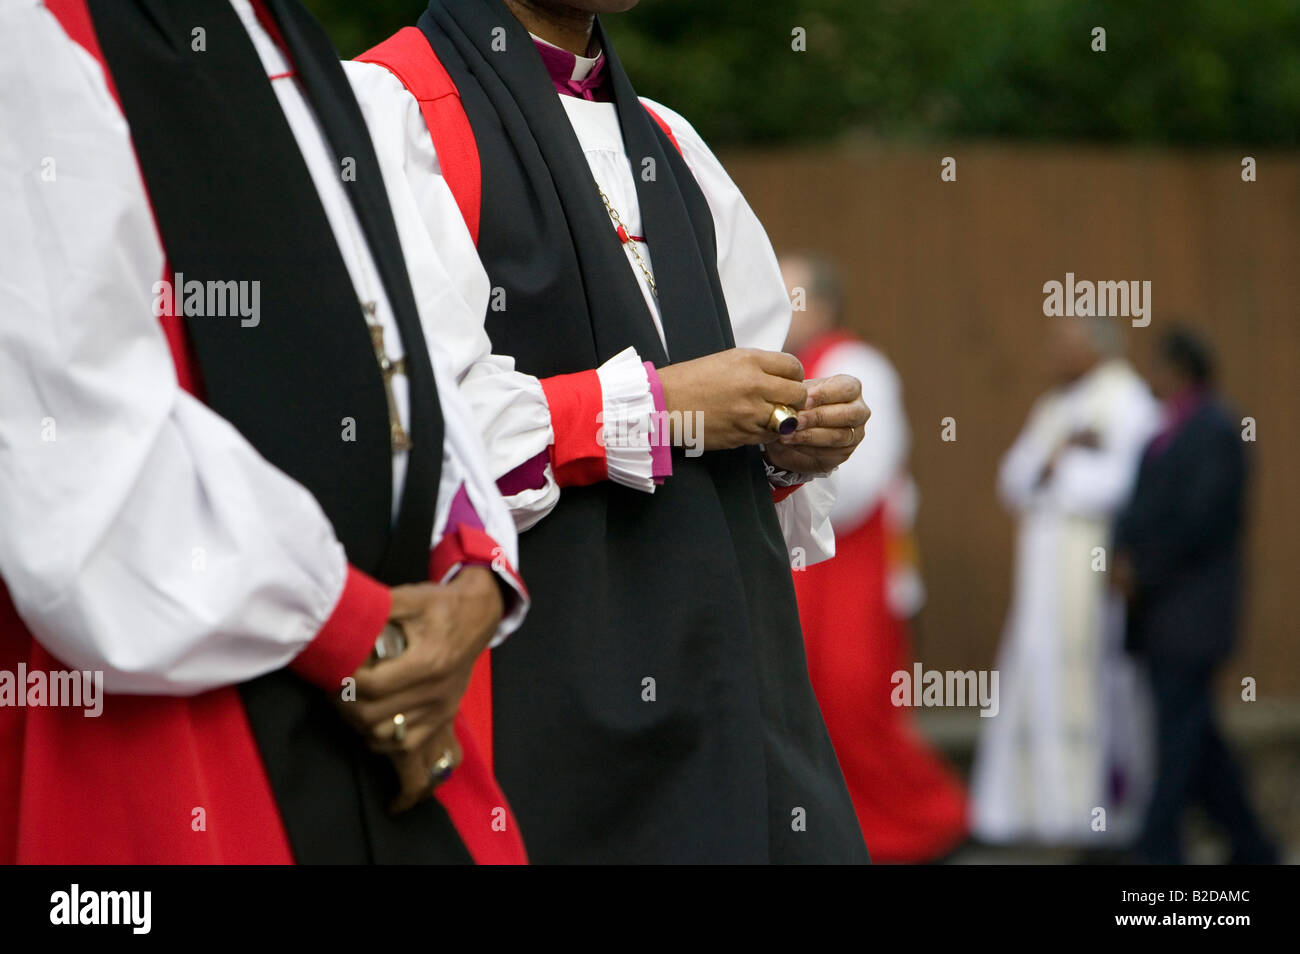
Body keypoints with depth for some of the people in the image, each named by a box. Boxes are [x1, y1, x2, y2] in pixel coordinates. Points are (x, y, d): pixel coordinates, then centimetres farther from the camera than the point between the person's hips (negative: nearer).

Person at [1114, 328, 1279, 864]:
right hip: (1159, 613, 9)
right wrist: (1124, 554, -1)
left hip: (1192, 608, -9)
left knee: (1181, 727, -8)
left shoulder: (1216, 431, -12)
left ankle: (1160, 849, -9)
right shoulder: (1169, 431, 16)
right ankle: (1251, 847, 16)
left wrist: (1143, 572, -15)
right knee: (1193, 731, 10)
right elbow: (1142, 507, 17)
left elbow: (1200, 518, -19)